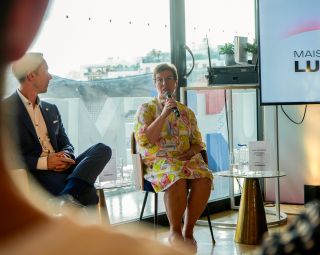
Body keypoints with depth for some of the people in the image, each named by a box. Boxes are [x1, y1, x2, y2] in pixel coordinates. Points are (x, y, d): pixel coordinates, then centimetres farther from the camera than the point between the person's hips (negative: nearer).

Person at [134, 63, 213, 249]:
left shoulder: (187, 112, 20)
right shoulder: (146, 109, 9)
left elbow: (198, 143, 19)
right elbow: (144, 141, -6)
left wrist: (191, 152, -5)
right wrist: (164, 114, -11)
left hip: (186, 159, 4)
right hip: (158, 160, -3)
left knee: (204, 179, -31)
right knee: (177, 179, -38)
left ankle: (188, 230, -15)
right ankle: (175, 231, -21)